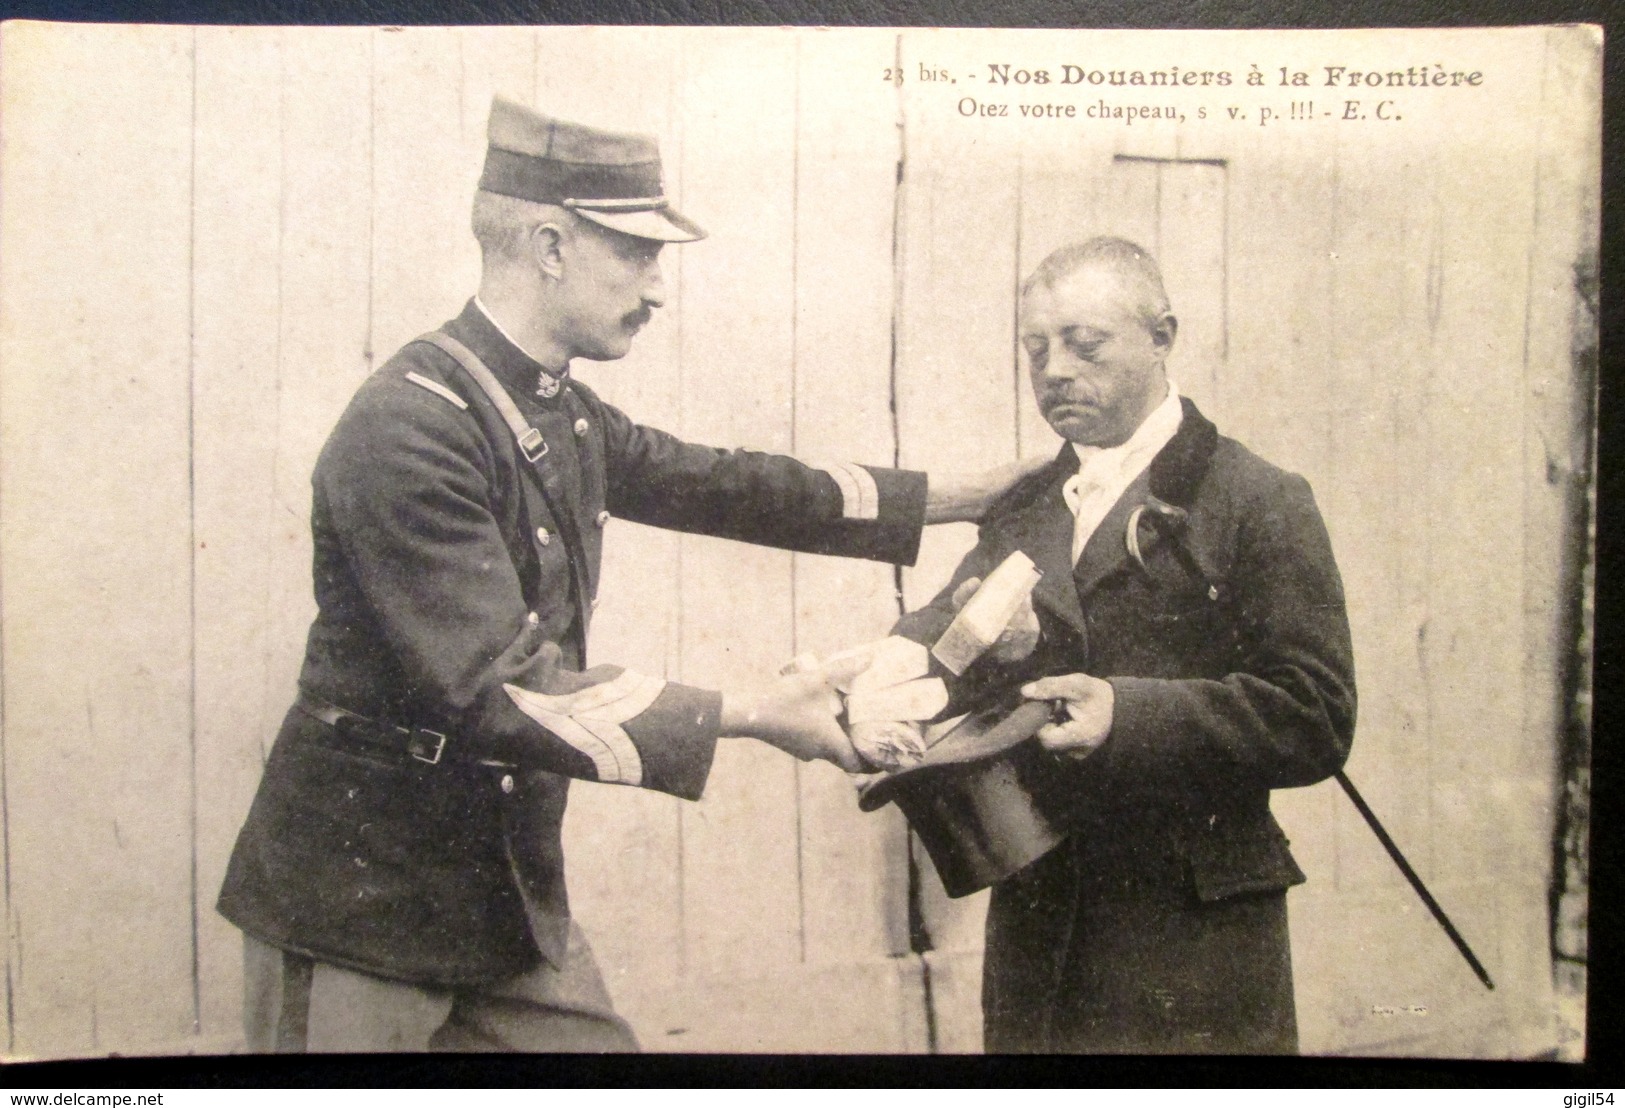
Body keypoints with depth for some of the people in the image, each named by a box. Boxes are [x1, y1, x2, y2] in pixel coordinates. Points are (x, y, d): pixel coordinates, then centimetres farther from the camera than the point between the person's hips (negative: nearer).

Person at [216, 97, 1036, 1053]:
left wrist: (964, 496, 11)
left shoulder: (563, 417, 2)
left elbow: (719, 485, 11)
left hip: (508, 887, 8)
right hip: (361, 895, -7)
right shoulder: (408, 433, -23)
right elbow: (498, 692, -27)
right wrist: (748, 714, -24)